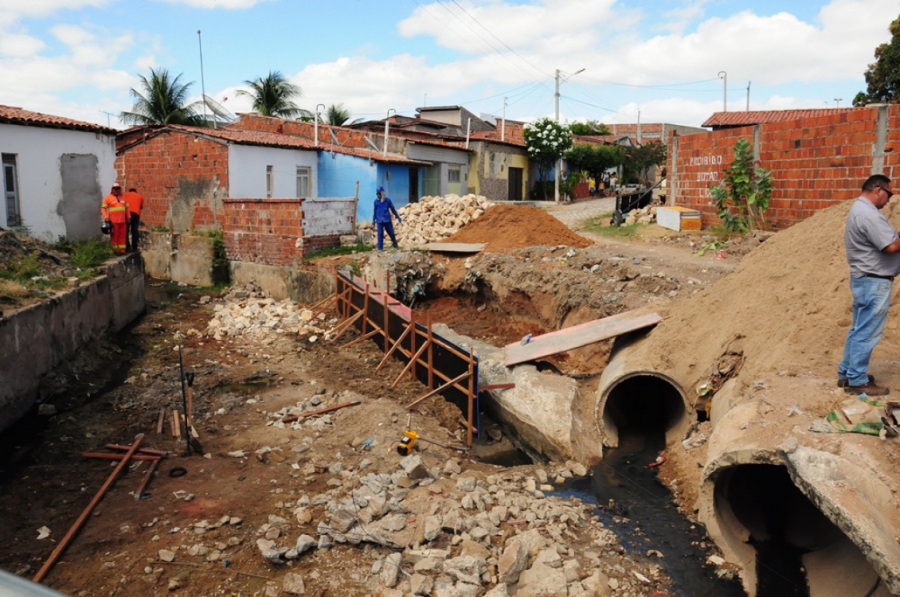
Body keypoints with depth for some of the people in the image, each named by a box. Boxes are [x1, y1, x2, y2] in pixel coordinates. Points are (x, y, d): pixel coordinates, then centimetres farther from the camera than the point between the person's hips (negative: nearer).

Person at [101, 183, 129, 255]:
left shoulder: (123, 197, 16)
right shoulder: (108, 198, 2)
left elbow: (127, 208, 20)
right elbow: (103, 208, -1)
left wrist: (128, 217, 13)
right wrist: (106, 217, -13)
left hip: (122, 221, 4)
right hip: (113, 221, -4)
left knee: (122, 235, 5)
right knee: (114, 236, -2)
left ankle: (122, 250, 11)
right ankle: (115, 250, 4)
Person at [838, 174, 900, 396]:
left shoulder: (859, 209, 15)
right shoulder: (868, 213, -19)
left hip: (864, 279, 11)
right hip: (874, 281, -11)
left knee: (859, 330, 16)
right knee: (867, 333, -4)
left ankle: (847, 373, 23)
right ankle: (857, 381, 3)